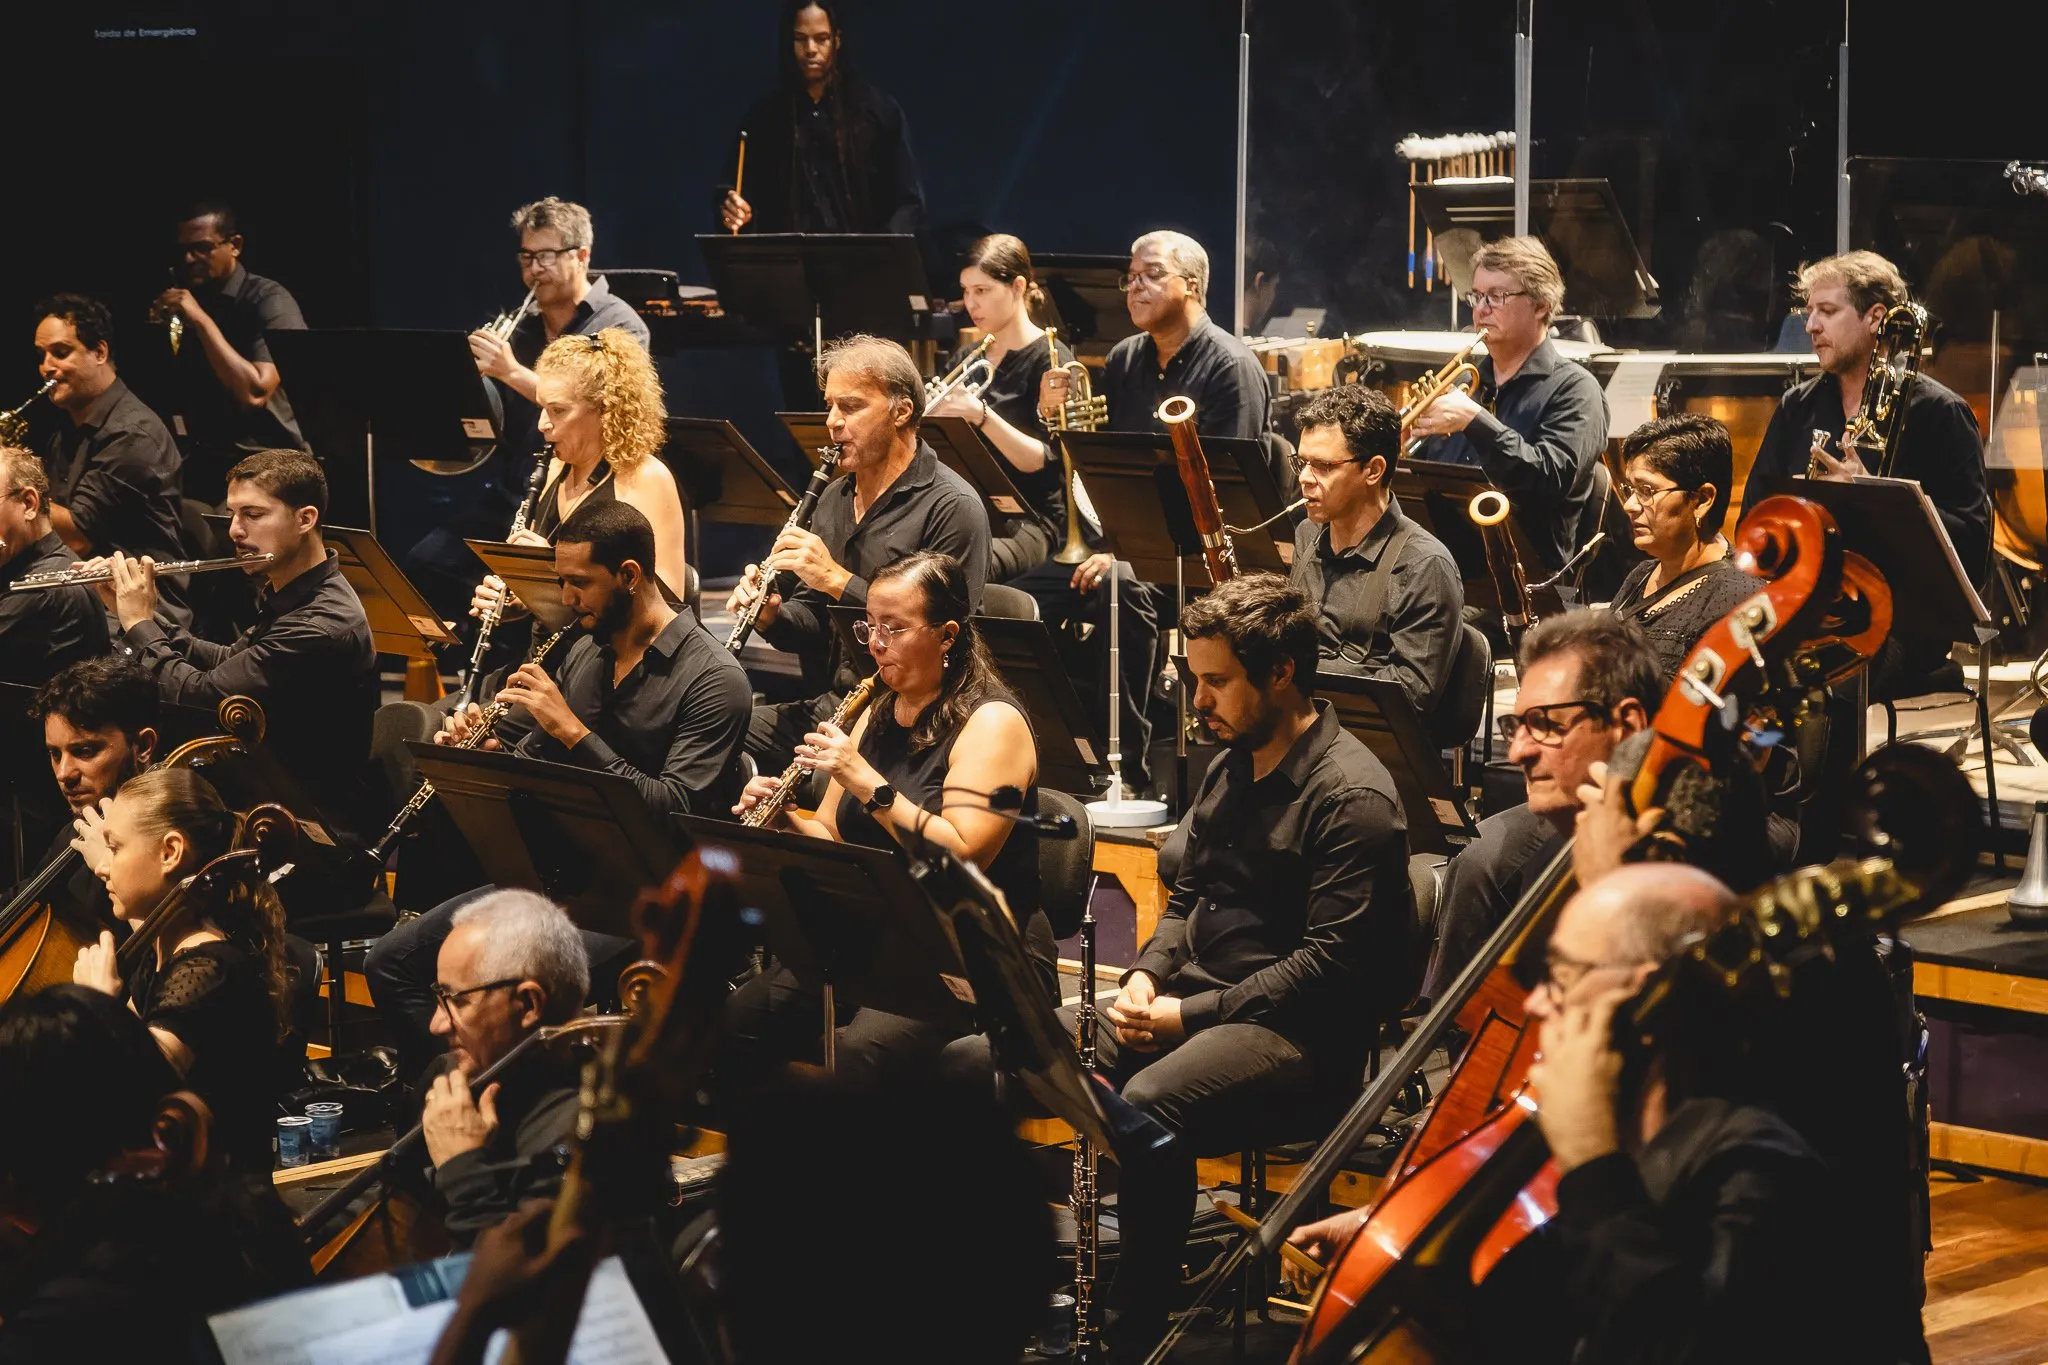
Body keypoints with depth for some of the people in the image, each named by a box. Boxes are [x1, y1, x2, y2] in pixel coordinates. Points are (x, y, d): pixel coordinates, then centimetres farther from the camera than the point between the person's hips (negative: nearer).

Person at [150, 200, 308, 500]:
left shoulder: (269, 301, -8)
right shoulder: (183, 300, 10)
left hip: (267, 461, -6)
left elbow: (255, 393, -22)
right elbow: (174, 399, 10)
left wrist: (202, 321, -19)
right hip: (202, 461, 6)